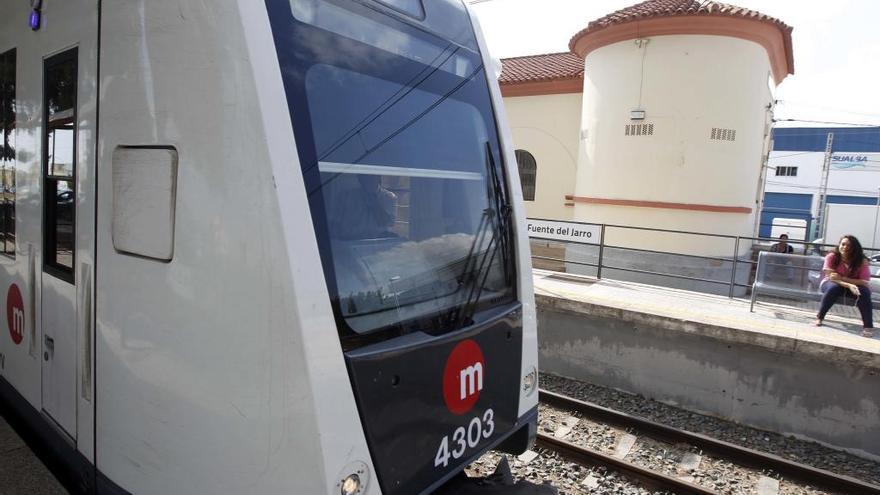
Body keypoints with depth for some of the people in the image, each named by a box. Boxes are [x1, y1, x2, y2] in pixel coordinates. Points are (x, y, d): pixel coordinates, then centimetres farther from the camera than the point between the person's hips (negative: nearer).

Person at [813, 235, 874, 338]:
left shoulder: (862, 261, -16)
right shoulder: (832, 256, -20)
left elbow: (865, 282, -23)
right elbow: (831, 277, -24)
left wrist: (842, 278, -36)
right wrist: (849, 285, -41)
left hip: (854, 285, 2)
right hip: (831, 283, -1)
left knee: (864, 291, -30)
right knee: (833, 288, -36)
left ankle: (868, 326, -27)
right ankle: (819, 317, -22)